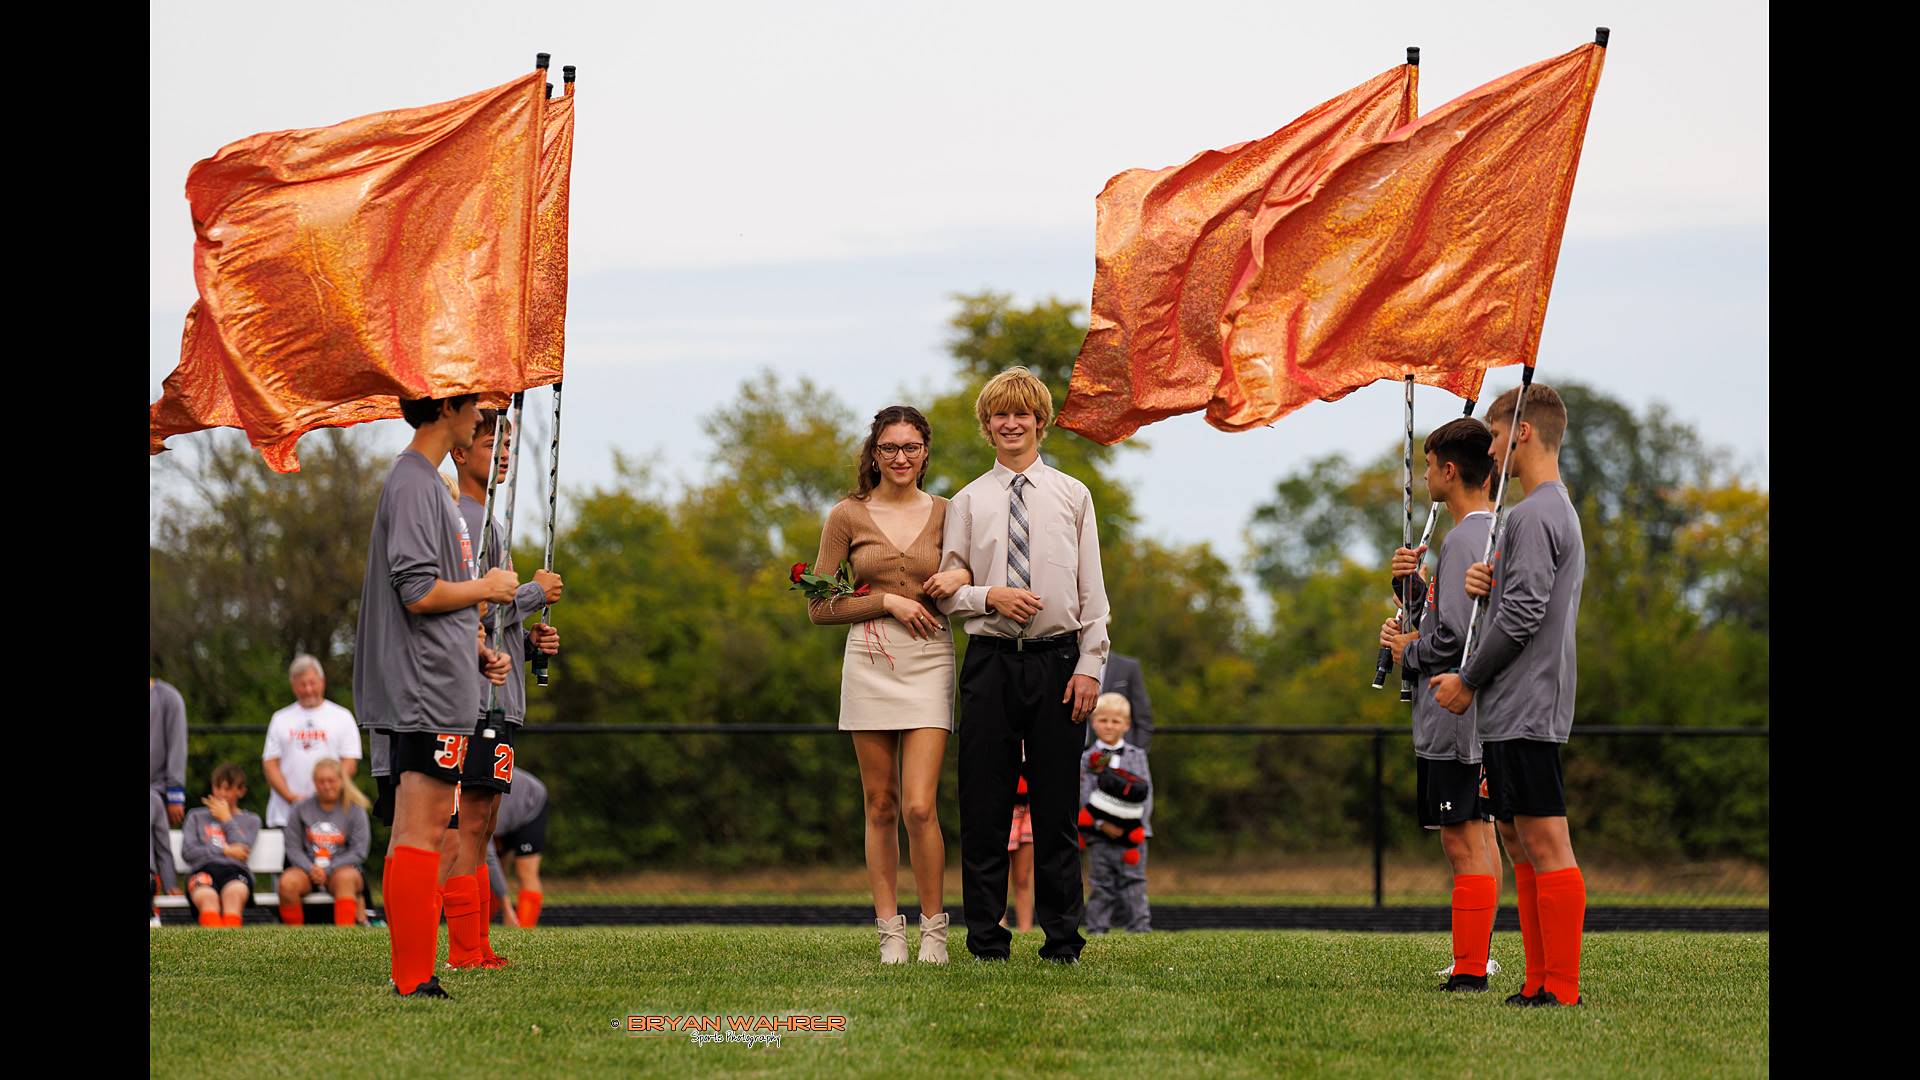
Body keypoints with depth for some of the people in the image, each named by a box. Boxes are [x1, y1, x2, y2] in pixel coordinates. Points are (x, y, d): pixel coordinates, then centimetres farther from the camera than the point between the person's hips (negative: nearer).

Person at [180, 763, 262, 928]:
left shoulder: (251, 820, 27)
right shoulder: (196, 816, 28)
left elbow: (243, 850, 7)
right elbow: (188, 851, 11)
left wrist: (226, 819, 14)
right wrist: (225, 850, 5)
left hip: (235, 871, 0)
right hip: (203, 869, 0)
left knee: (234, 893, -41)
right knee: (208, 897, -40)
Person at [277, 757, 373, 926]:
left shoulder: (354, 809, 3)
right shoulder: (301, 808, 8)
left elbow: (359, 851, -2)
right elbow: (293, 847, 5)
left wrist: (327, 870, -12)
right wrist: (310, 869, -14)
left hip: (341, 868, -1)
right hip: (308, 867, 2)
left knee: (346, 878, -38)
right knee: (287, 882, -32)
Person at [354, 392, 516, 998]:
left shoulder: (425, 482, 19)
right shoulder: (414, 484, -14)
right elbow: (419, 593, -21)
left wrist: (475, 651, 15)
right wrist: (487, 589, -6)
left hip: (430, 692, 11)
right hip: (428, 695, -11)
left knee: (418, 829, 11)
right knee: (421, 831, -10)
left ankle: (410, 974, 14)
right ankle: (414, 978, -11)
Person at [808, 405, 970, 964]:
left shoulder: (946, 514, 8)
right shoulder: (848, 516, 5)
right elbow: (820, 607, 4)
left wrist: (963, 576, -5)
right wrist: (887, 602, -7)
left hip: (929, 663, 0)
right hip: (869, 661, 1)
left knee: (920, 807, -11)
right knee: (881, 808, 3)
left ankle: (934, 933, 2)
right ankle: (890, 933, 9)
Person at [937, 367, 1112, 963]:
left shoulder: (1072, 495, 8)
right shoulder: (969, 502, 7)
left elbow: (1092, 590, 6)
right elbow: (946, 591, 8)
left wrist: (1090, 665, -2)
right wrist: (990, 597, -12)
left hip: (1057, 661, 0)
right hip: (990, 661, 0)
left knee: (1057, 806, 2)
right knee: (984, 807, 0)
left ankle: (1061, 938, 9)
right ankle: (986, 939, 6)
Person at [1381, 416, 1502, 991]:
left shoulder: (1465, 539, -16)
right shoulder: (1496, 530, 16)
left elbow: (1456, 634, -23)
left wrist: (1408, 651, -5)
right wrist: (1411, 583, 3)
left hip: (1455, 716, -11)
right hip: (1481, 720, 11)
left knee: (1464, 842, -9)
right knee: (1479, 837, 13)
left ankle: (1469, 973, -10)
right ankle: (1473, 964, 19)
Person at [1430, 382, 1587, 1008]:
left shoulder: (1534, 516, -13)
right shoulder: (1562, 513, 20)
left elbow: (1523, 615, -19)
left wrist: (1468, 680, -10)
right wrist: (1486, 587, 2)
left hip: (1525, 708, -11)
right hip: (1515, 713, 11)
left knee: (1546, 845, -10)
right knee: (1519, 841, 12)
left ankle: (1562, 990, -11)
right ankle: (1539, 984, 14)